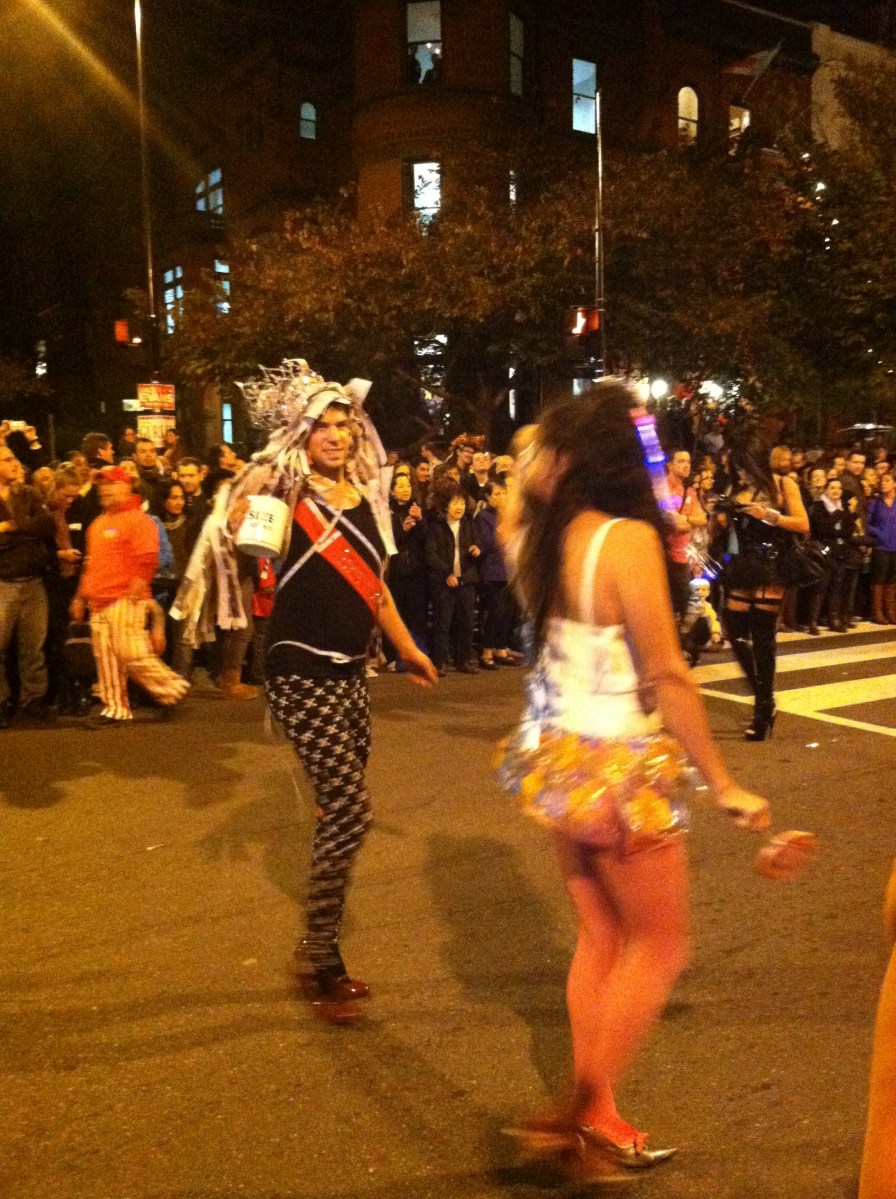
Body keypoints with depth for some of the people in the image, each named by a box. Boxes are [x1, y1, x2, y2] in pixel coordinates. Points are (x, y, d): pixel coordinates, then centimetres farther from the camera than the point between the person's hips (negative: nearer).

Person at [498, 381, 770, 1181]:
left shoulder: (544, 538, -2)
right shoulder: (627, 539, -20)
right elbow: (666, 676, -21)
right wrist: (722, 783, -12)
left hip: (560, 761, 7)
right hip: (615, 770, -7)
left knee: (601, 939, 19)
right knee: (660, 946, 11)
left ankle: (592, 1114, 30)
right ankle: (586, 1114, 16)